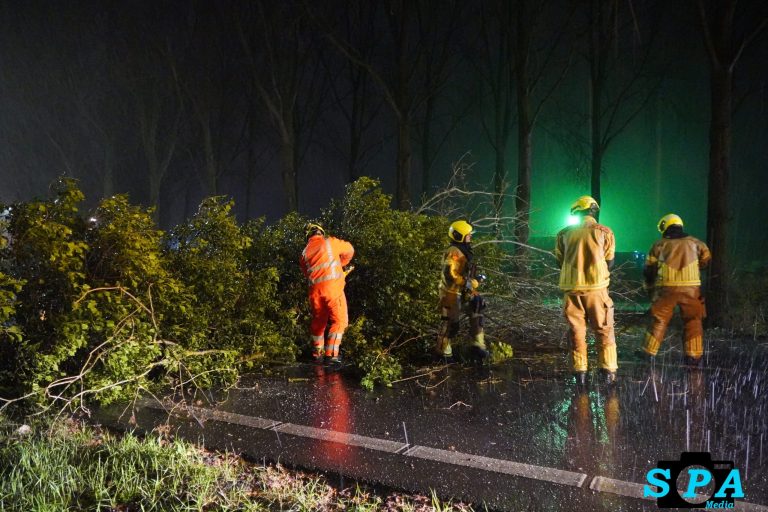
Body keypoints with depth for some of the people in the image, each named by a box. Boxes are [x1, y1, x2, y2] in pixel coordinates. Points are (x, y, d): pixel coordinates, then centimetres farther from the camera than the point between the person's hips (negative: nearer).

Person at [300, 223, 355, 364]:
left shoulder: (305, 253, 14)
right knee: (339, 320, 0)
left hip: (315, 290, 5)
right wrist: (341, 264, 35)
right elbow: (349, 250, 18)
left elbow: (306, 272, 18)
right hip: (332, 287, -4)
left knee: (318, 321, 19)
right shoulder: (330, 242, 5)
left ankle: (317, 353, 26)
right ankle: (330, 354, -9)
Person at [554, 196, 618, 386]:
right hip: (596, 288, -1)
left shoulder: (564, 234, 3)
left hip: (571, 289, 2)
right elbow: (609, 262, 7)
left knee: (576, 331, 10)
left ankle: (580, 372, 10)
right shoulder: (604, 232, 0)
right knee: (604, 331, 9)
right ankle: (608, 371, 7)